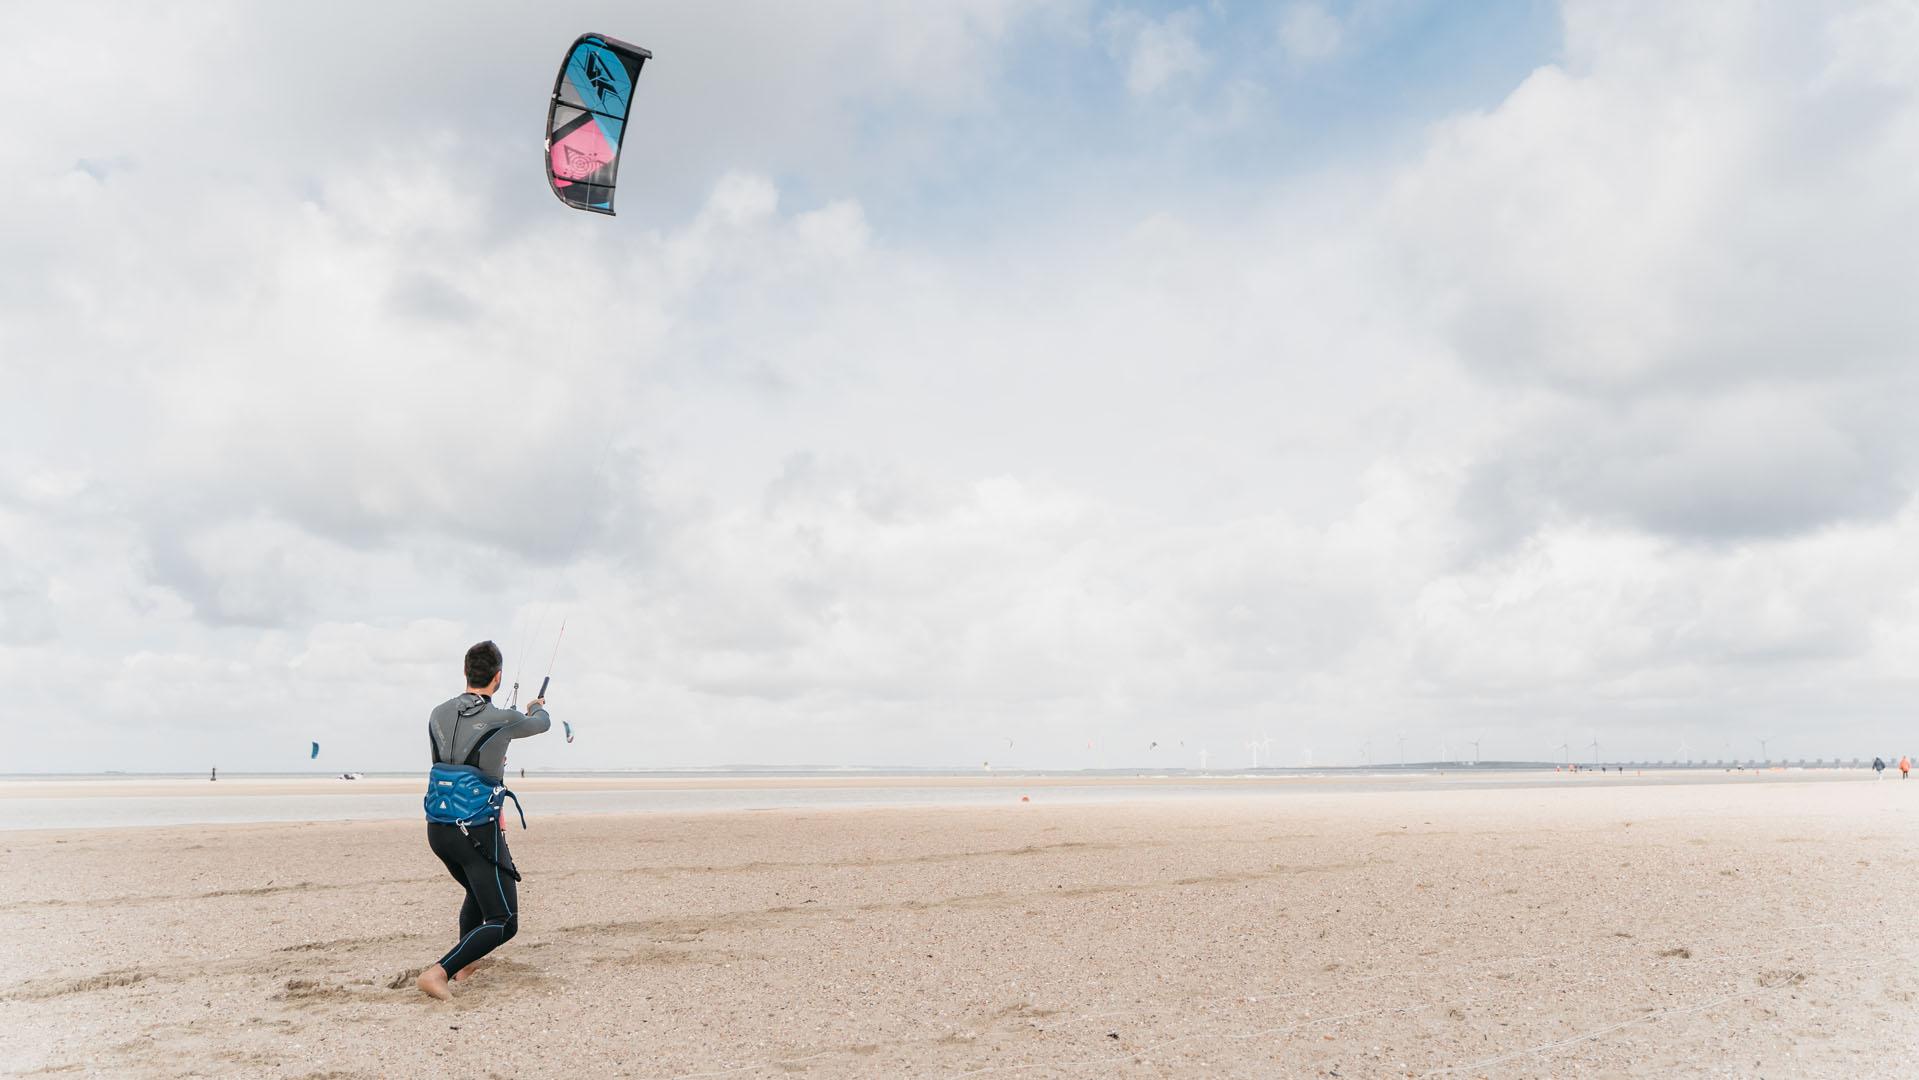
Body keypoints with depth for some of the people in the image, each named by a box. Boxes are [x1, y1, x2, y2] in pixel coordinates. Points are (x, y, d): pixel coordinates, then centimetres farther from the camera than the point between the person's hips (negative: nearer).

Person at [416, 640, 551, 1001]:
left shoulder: (438, 714, 2)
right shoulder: (503, 720, -11)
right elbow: (542, 724, 11)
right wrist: (537, 707, 37)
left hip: (438, 829, 7)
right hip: (478, 833, -7)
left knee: (477, 892, 33)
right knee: (503, 923, -2)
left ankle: (464, 967, 34)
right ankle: (439, 972, -18)